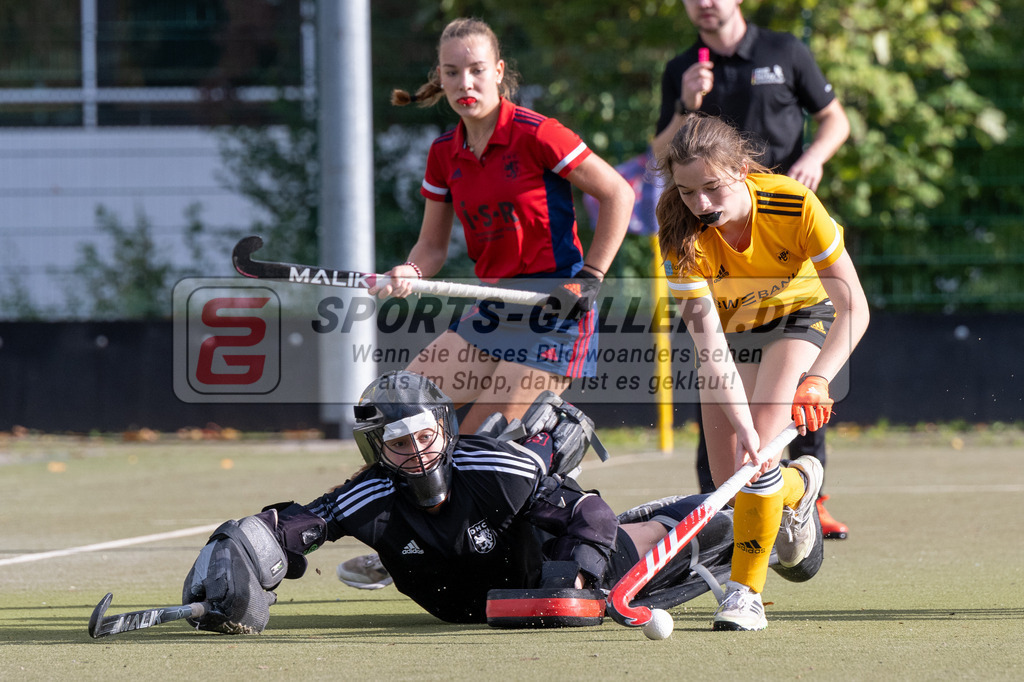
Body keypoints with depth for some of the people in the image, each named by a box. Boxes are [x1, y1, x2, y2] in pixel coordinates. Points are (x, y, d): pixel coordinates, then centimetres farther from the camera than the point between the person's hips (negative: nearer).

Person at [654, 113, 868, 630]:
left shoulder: (794, 206, -34)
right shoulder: (683, 236, -31)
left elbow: (853, 307, -31)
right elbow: (708, 343, -36)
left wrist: (816, 380, -45)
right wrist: (742, 427, -47)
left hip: (798, 313, -2)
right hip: (728, 324, 2)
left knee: (758, 450, -25)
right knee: (729, 478, -4)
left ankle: (745, 589, -13)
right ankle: (796, 489, 33)